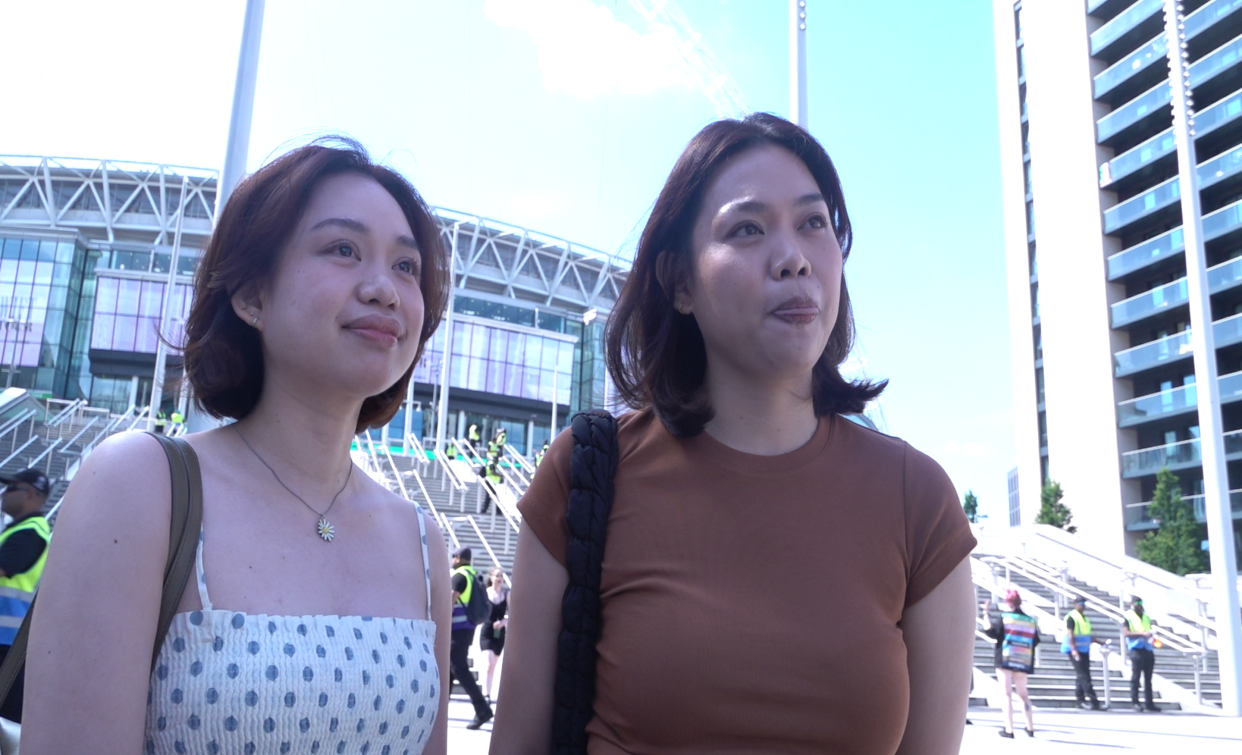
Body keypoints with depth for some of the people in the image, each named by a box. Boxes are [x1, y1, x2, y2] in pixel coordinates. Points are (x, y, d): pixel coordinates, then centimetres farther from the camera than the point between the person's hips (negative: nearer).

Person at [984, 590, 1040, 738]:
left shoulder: (1004, 618, -6)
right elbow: (1035, 641, 7)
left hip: (1005, 661, -4)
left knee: (1007, 694, 0)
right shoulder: (1031, 621, 5)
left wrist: (986, 614, 0)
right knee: (1023, 694, 18)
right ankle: (1030, 728, 21)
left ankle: (1009, 730, -4)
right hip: (1024, 663, 4)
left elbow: (991, 631, -11)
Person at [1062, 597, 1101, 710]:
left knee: (1083, 675, 9)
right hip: (1076, 650, -9)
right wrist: (1074, 650, -26)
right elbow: (1070, 635, -17)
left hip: (1084, 650, 9)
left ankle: (1080, 700, 14)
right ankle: (1094, 700, -14)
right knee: (1083, 676, -10)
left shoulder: (1084, 618, 16)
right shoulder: (1071, 617, -10)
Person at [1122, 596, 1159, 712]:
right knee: (1135, 677, -5)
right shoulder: (1127, 617, -1)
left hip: (1148, 649, 6)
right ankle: (1135, 702, -2)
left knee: (1148, 678, 7)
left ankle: (1149, 703, 11)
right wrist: (1142, 633, -20)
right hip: (1136, 649, -6)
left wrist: (1150, 635, 5)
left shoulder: (1146, 617, 18)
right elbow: (1125, 633, -12)